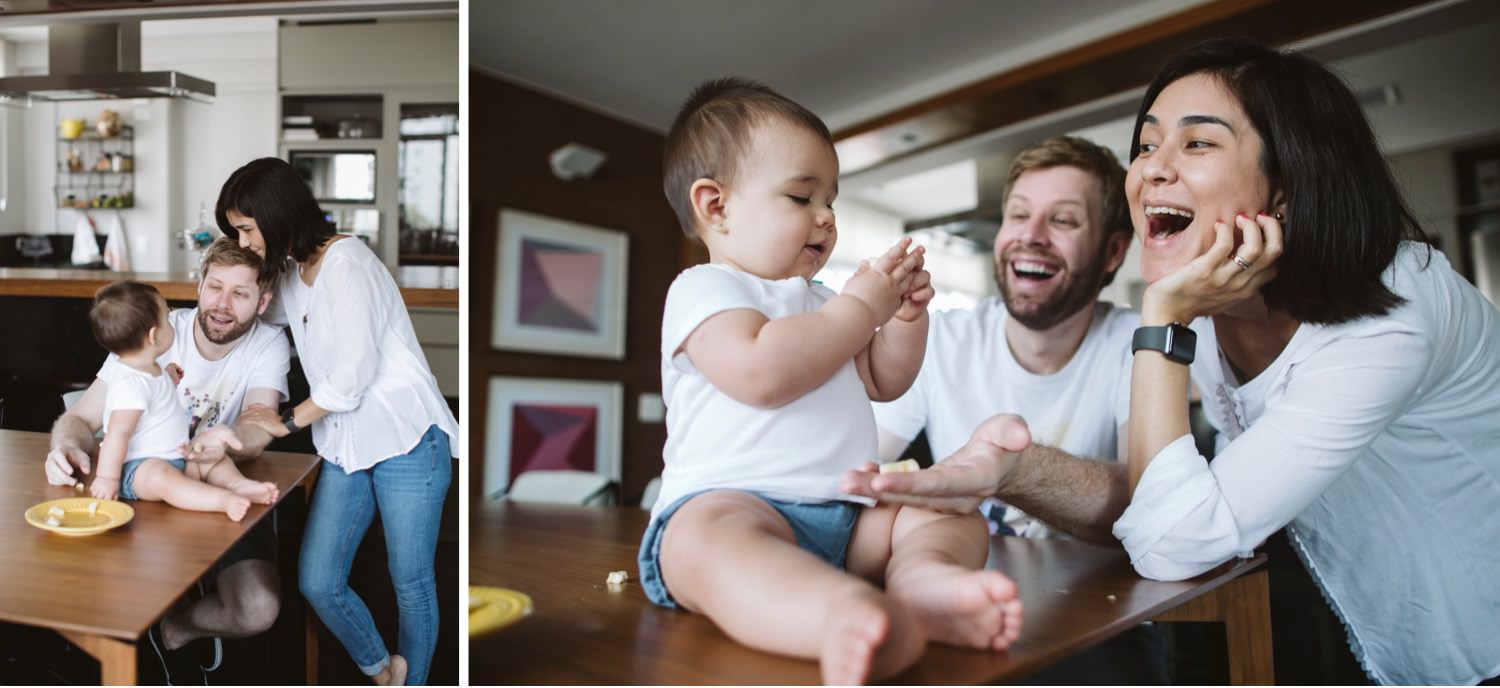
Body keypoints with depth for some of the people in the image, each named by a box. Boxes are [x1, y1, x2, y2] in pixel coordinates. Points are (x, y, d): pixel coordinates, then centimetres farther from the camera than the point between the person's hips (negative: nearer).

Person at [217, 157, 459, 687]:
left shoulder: (347, 263, -13)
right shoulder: (290, 273, 15)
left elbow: (352, 374, -18)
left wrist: (286, 422, -4)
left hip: (405, 441, -8)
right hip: (345, 447, 8)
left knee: (411, 583, 2)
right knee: (317, 583, 4)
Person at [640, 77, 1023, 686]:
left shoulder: (817, 303, 28)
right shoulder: (703, 289, 0)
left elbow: (881, 381, 30)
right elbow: (761, 373, -19)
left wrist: (907, 314, 10)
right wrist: (861, 306, -8)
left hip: (845, 512, 9)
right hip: (724, 501, -8)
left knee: (957, 515, -5)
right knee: (716, 537, -40)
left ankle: (922, 576, -38)